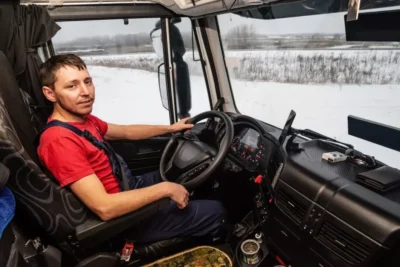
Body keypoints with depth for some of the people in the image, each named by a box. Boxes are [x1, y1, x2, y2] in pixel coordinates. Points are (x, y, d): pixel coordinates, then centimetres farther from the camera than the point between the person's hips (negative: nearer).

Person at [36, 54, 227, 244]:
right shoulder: (59, 140, -29)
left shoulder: (84, 119, 0)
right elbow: (104, 208, -34)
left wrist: (171, 128, 15)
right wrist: (166, 189, -27)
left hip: (127, 186, 9)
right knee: (215, 212, 1)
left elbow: (126, 132, 17)